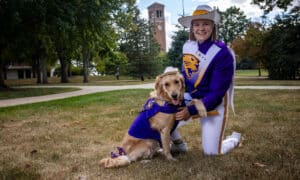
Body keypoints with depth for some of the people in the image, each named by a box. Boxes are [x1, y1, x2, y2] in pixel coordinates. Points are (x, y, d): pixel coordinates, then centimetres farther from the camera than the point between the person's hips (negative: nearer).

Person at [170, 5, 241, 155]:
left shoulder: (222, 53, -23)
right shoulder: (187, 46, -3)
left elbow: (217, 92, -23)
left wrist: (192, 111, -27)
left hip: (213, 105, -5)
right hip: (189, 99, 5)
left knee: (211, 151, -2)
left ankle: (234, 139, 32)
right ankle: (179, 144, 25)